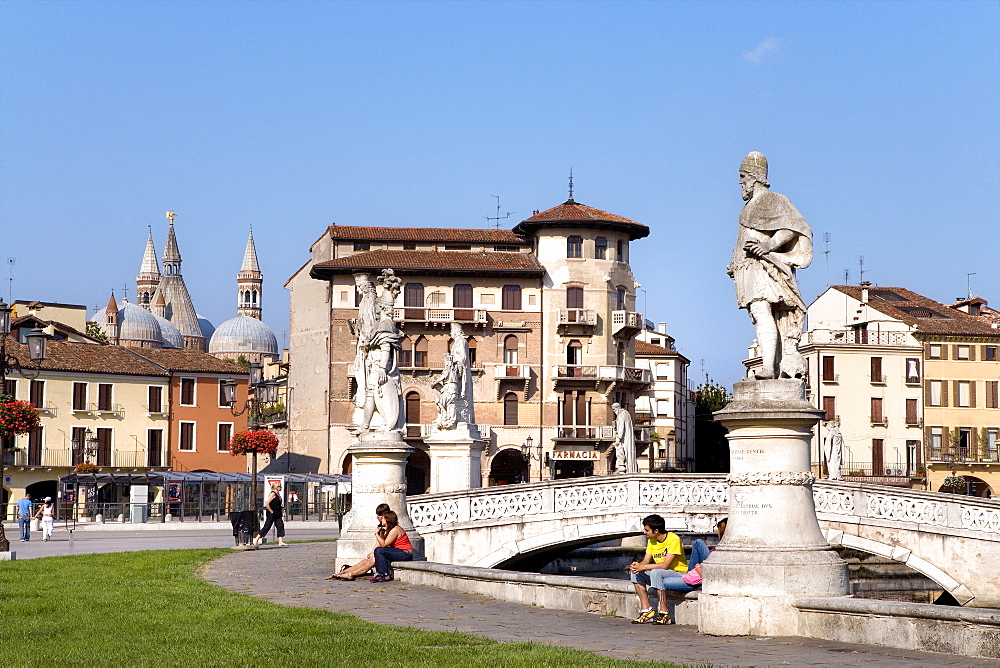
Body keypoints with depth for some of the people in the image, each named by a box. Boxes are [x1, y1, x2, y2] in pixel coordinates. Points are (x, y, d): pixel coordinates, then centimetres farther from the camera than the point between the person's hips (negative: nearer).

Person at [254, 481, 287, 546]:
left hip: (277, 515, 9)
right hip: (271, 514, -9)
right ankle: (256, 539, 7)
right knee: (267, 527, -3)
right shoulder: (273, 494, -16)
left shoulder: (278, 494, 12)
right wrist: (271, 511, -17)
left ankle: (280, 542, 1)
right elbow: (266, 504, -23)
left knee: (280, 526, 1)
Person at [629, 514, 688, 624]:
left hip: (679, 573, -8)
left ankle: (664, 613, -30)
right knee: (636, 573, -6)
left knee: (655, 572, -35)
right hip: (660, 574, 8)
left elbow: (665, 565, -26)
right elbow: (645, 561, 4)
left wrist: (643, 567, -26)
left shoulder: (673, 539, -19)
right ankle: (647, 610, -9)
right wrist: (637, 565, -19)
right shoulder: (651, 541, 6)